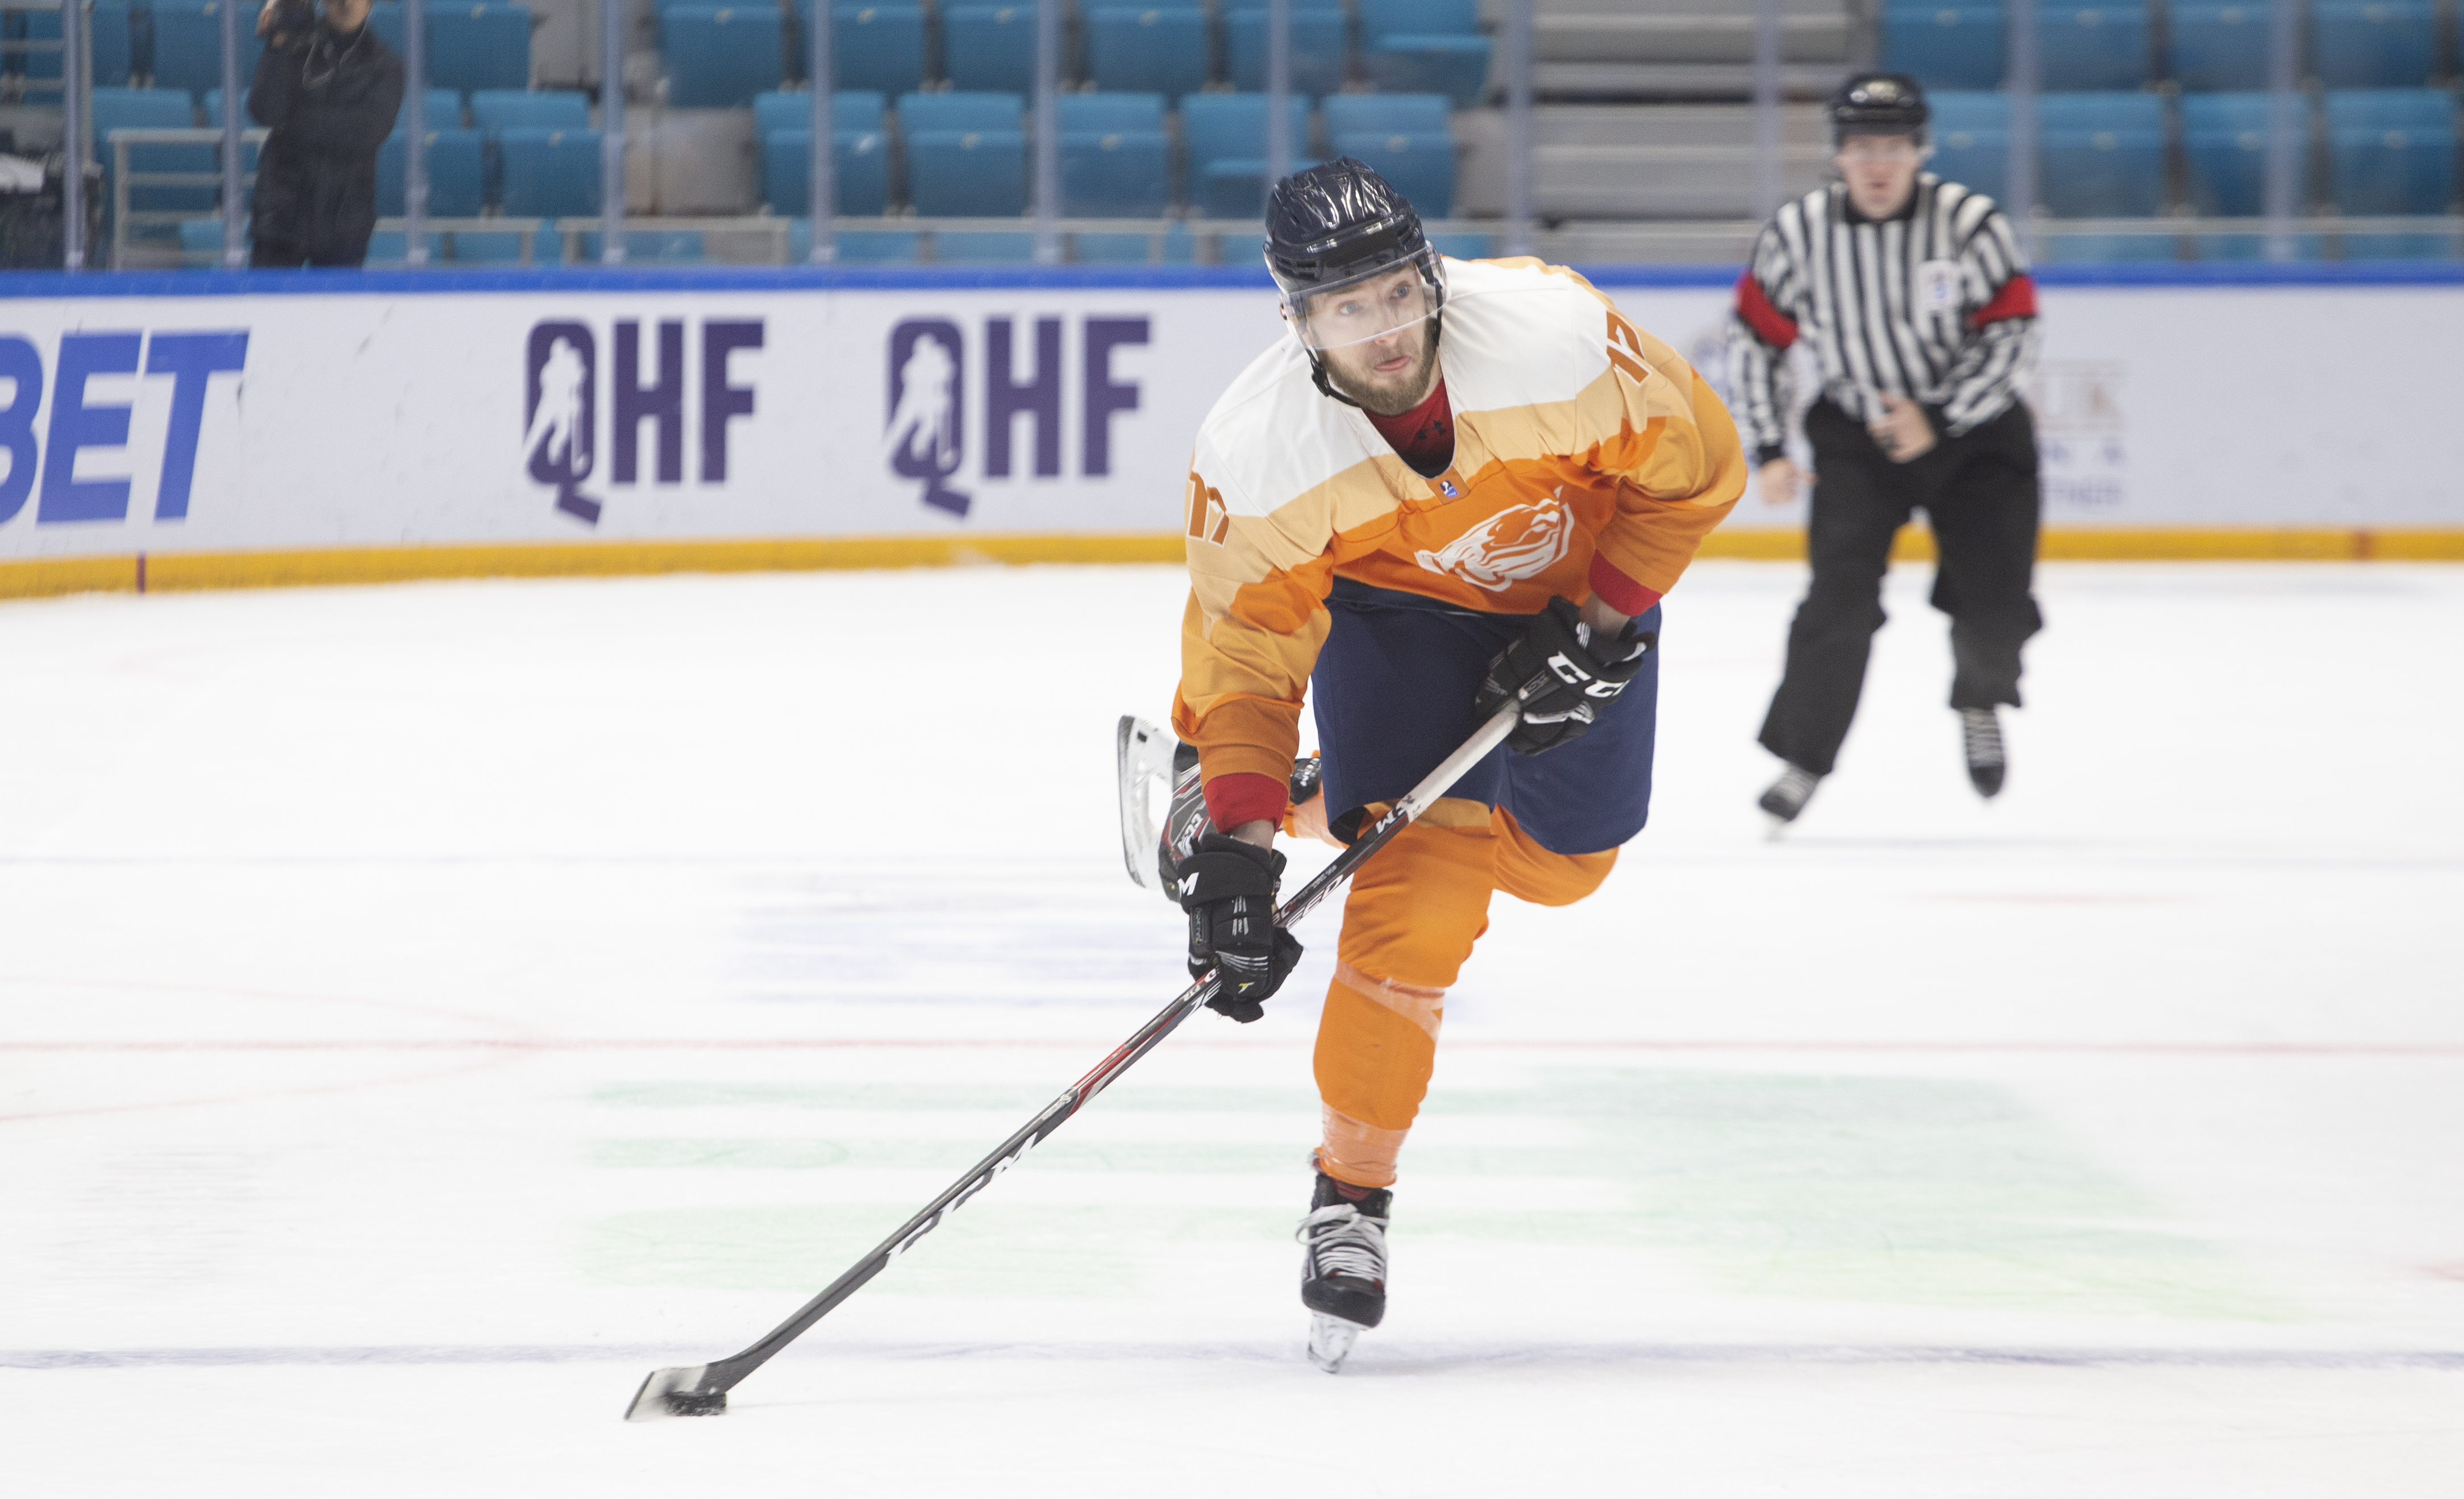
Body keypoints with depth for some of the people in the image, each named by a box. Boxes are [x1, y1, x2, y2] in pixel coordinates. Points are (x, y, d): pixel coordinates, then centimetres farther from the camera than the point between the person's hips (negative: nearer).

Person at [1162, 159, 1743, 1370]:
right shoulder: (1261, 452, -32)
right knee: (1418, 895, -16)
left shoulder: (1556, 337, -35)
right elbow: (1243, 652, -23)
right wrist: (1234, 850, -30)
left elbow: (1695, 465, -18)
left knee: (1557, 862, 11)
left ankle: (1323, 805, 38)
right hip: (1389, 607, -2)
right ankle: (1350, 1194, -3)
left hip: (1582, 583, 2)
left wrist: (1596, 626, -20)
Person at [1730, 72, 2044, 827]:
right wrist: (1769, 450, -2)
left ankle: (1980, 701, 26)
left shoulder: (1970, 224, -17)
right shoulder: (1798, 233, -11)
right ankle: (1802, 758, -5)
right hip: (1857, 434, 1)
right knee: (1842, 593, -16)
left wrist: (1938, 419, -22)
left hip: (1973, 431, -1)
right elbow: (1757, 338, 2)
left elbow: (2012, 334, -14)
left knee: (1995, 604, -8)